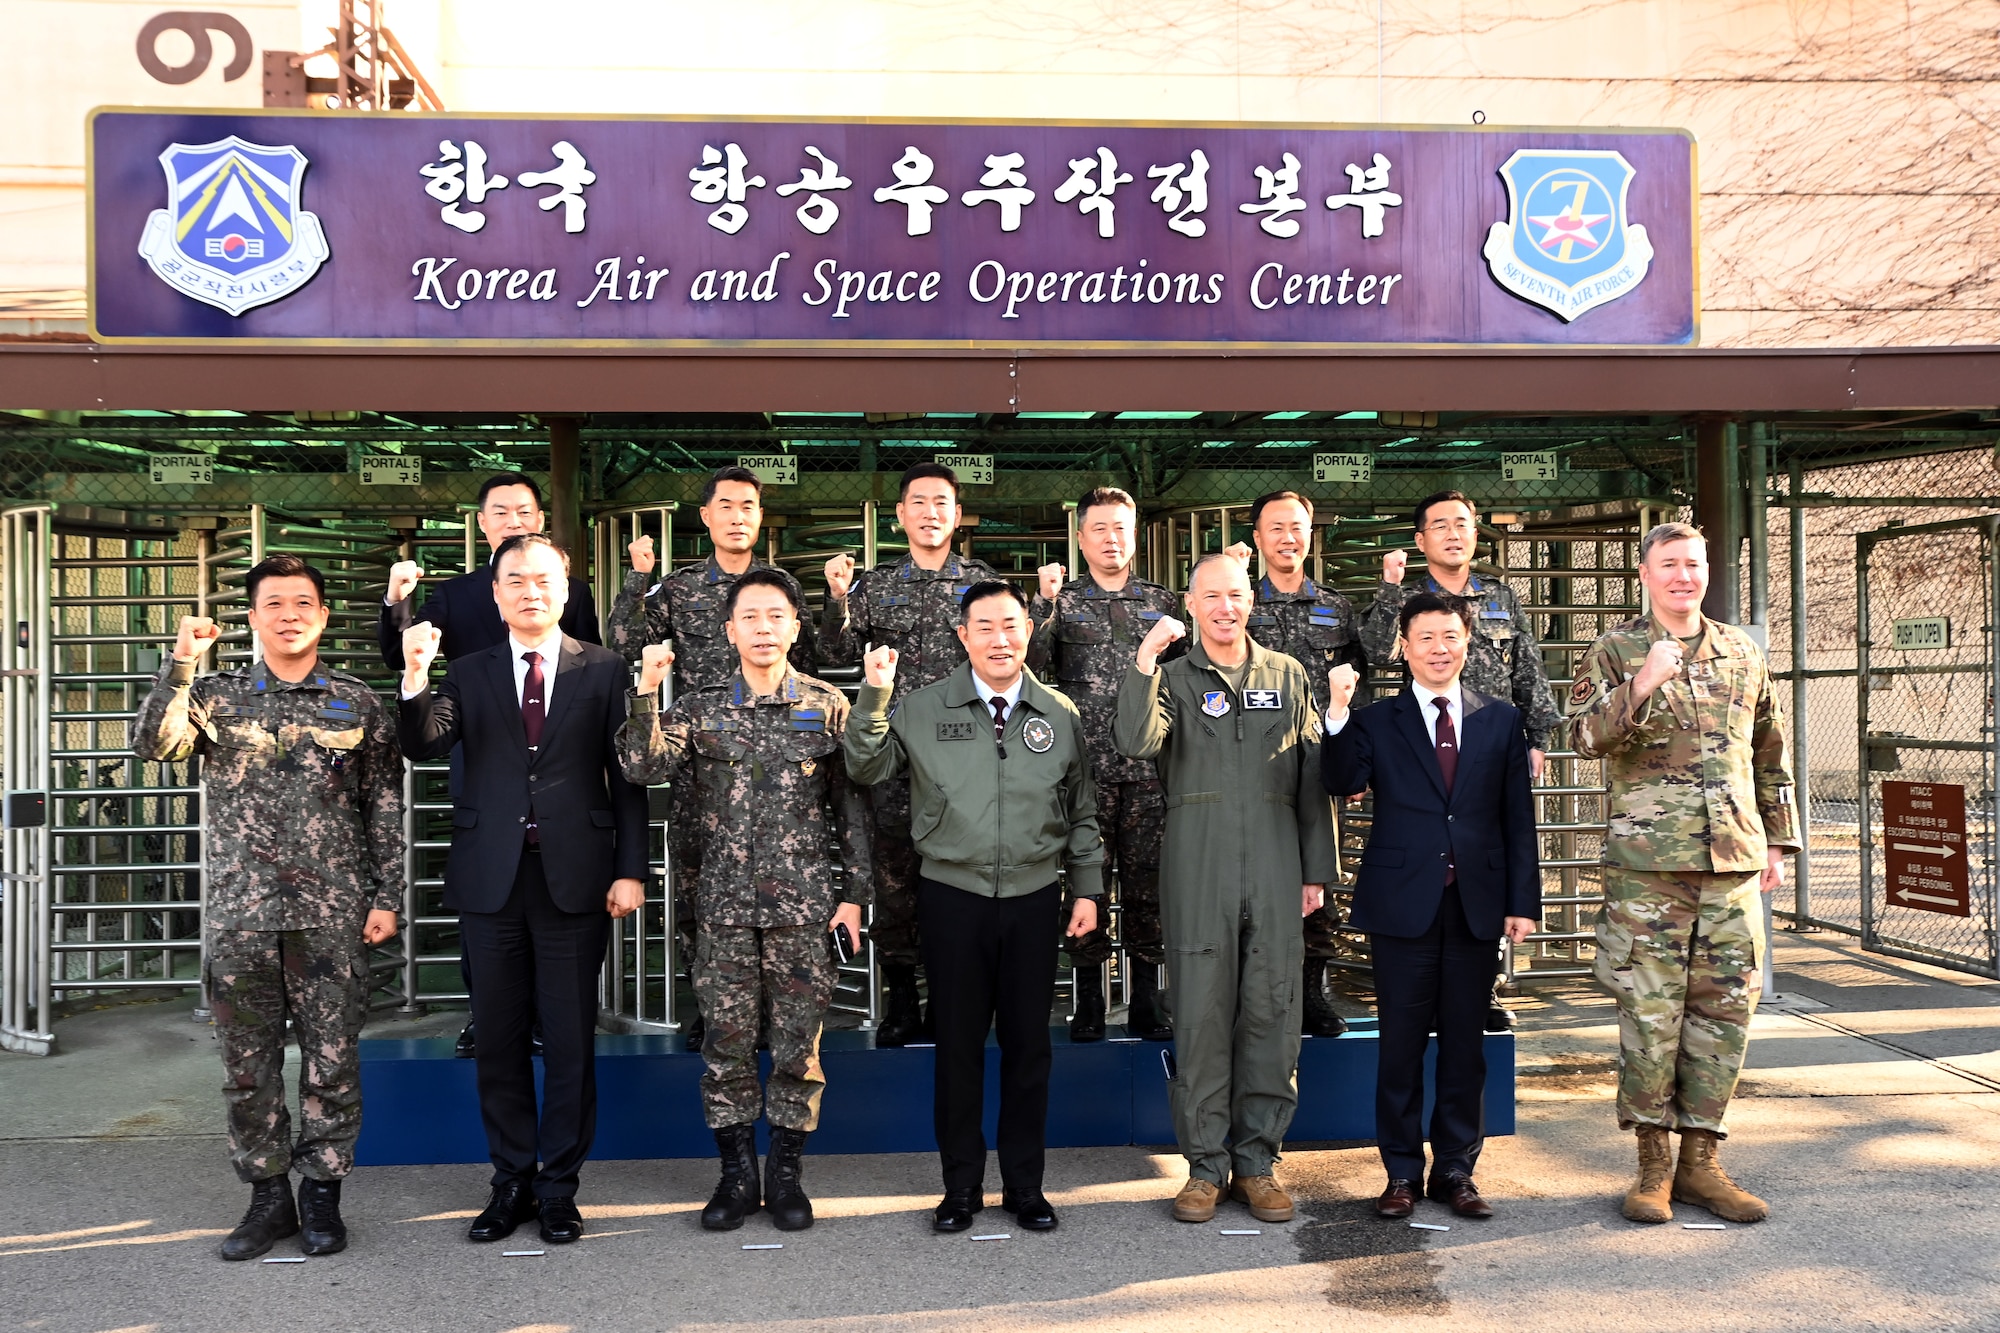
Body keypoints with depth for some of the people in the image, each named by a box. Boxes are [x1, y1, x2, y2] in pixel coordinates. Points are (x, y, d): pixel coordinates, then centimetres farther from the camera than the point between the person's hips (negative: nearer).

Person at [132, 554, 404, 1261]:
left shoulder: (358, 704, 5)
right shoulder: (216, 696, 8)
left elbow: (385, 808, 5)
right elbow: (153, 744, -9)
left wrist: (386, 898, 0)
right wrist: (181, 664, -17)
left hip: (333, 914, -1)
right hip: (238, 912, 1)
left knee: (332, 1061, 4)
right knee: (247, 1064, 8)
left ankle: (321, 1192, 18)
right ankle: (268, 1195, 21)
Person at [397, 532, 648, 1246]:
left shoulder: (604, 671, 4)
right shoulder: (468, 675, 10)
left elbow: (627, 776, 2)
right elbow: (423, 745, -6)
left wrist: (631, 868, -4)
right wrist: (416, 678, -22)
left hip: (575, 878, -2)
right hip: (491, 879, 2)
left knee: (570, 1038, 5)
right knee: (499, 1037, 10)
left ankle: (559, 1185, 18)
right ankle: (512, 1181, 23)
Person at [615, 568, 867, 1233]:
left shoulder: (827, 706, 3)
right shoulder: (701, 708, 4)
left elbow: (852, 804, 6)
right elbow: (642, 767, -9)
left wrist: (854, 892, 2)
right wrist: (646, 694, -19)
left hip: (804, 901, 0)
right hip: (725, 903, 1)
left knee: (799, 1042, 5)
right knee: (727, 1040, 6)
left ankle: (785, 1172, 20)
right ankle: (737, 1173, 21)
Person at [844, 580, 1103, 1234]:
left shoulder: (1060, 715, 5)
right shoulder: (923, 708, 0)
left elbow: (1082, 812, 11)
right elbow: (866, 768, -1)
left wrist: (1088, 888, 7)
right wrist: (874, 696, -14)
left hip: (1033, 897, 1)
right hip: (953, 896, -1)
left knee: (1028, 1043, 8)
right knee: (959, 1043, 7)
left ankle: (1024, 1184, 23)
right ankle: (961, 1185, 21)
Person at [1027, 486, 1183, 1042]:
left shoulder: (1163, 602, 15)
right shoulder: (1060, 601, 9)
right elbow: (1032, 665, -6)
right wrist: (1045, 600, -13)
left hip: (1149, 765, 2)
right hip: (1085, 765, -2)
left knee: (1147, 879, 5)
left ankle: (1146, 1003, 14)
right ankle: (1088, 1002, 11)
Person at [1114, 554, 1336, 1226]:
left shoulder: (1287, 675, 11)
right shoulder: (1173, 678, 6)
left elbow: (1312, 780, 10)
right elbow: (1135, 742, -15)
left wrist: (1316, 869, 7)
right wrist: (1144, 660, -19)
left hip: (1275, 872, 2)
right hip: (1197, 874, -1)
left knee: (1270, 1014, 5)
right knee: (1201, 1016, 3)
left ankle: (1258, 1161, 18)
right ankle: (1206, 1165, 15)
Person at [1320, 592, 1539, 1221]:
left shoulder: (1501, 720, 9)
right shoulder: (1376, 721, 5)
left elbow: (1518, 817, 8)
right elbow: (1342, 783, -11)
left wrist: (1522, 900, 3)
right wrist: (1338, 712, -22)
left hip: (1477, 903, 2)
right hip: (1403, 903, -2)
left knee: (1465, 1042, 9)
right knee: (1401, 1043, 4)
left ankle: (1456, 1169, 21)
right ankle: (1402, 1171, 16)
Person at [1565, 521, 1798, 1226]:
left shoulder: (1743, 653, 14)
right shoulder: (1616, 651, 2)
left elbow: (1770, 753, 20)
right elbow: (1584, 734, -11)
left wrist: (1777, 838, 18)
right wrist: (1641, 685, -24)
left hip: (1733, 858, 4)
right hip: (1646, 860, -4)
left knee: (1724, 1008, 6)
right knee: (1650, 1009, -1)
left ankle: (1700, 1160, 16)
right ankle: (1653, 1163, 11)